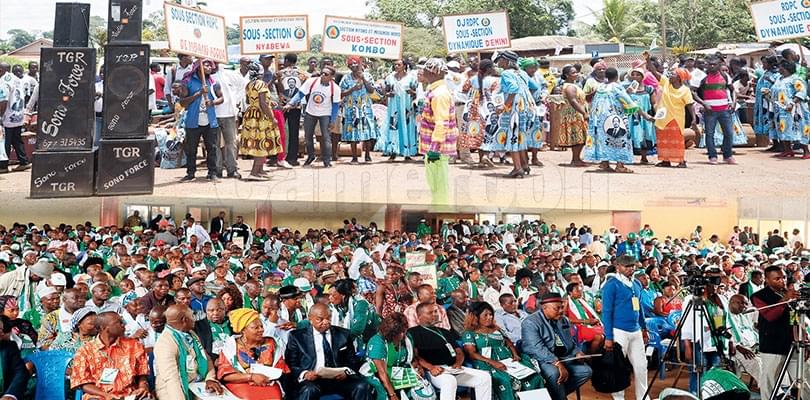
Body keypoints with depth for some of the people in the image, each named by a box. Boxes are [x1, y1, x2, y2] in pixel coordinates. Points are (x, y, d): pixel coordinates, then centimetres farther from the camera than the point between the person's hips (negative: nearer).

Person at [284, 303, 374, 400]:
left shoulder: (343, 334, 15)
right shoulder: (297, 336, 8)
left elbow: (353, 361, 15)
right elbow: (290, 365, 5)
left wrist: (346, 372, -8)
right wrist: (304, 374, -16)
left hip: (339, 378, 3)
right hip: (312, 381, -3)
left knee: (363, 386, -26)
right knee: (310, 390, -37)